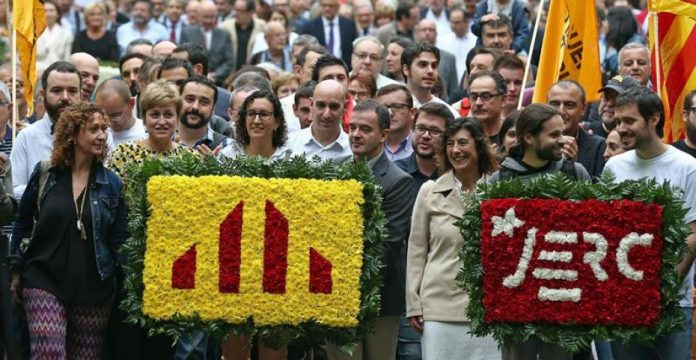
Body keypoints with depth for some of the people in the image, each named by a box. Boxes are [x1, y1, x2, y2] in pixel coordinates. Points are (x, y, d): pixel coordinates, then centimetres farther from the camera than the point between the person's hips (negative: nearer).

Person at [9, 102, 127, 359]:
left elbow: (119, 238, 5)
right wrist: (17, 271, 7)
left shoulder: (111, 183, 3)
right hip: (44, 281, -2)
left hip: (94, 288, 2)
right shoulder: (44, 175, 0)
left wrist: (117, 278, 0)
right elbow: (23, 224, 7)